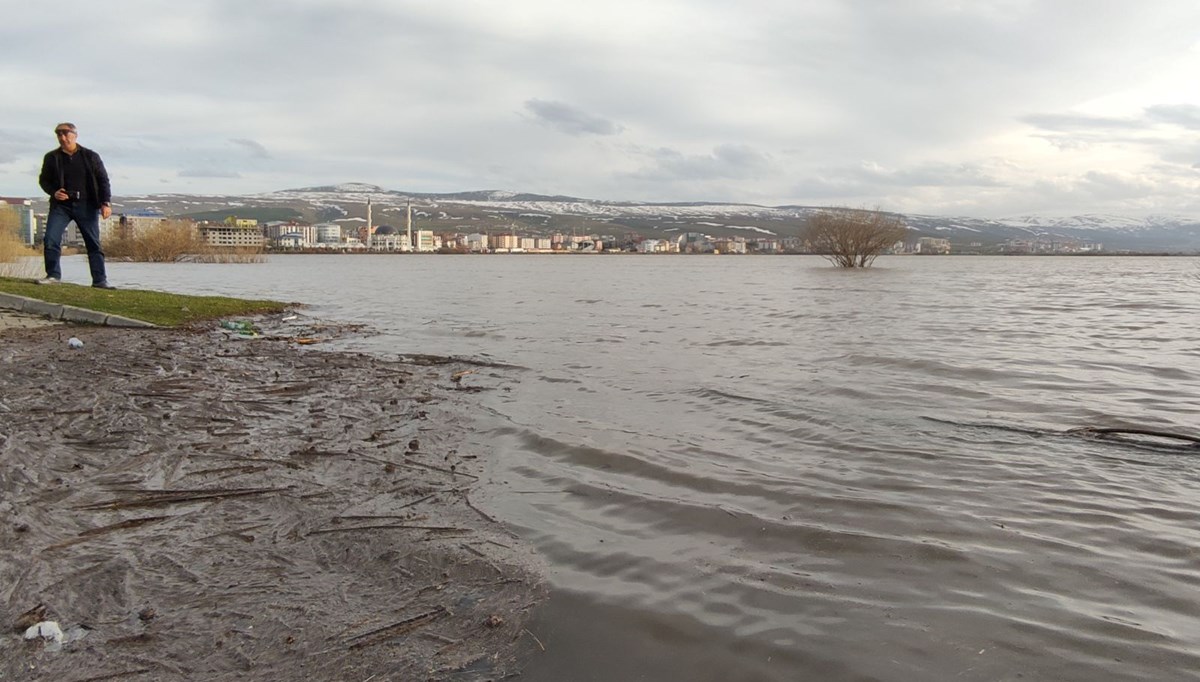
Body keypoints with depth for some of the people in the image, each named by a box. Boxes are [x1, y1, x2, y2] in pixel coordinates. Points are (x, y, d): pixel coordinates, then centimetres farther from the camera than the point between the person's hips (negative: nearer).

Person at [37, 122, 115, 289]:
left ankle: (100, 280, 1)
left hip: (86, 205, -1)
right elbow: (43, 180, 14)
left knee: (93, 243, -2)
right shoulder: (52, 158, 6)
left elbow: (103, 180, 2)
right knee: (50, 240, -11)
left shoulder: (90, 156, 3)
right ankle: (53, 275, 2)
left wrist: (106, 203, -10)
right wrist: (53, 192, -8)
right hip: (61, 205, 1)